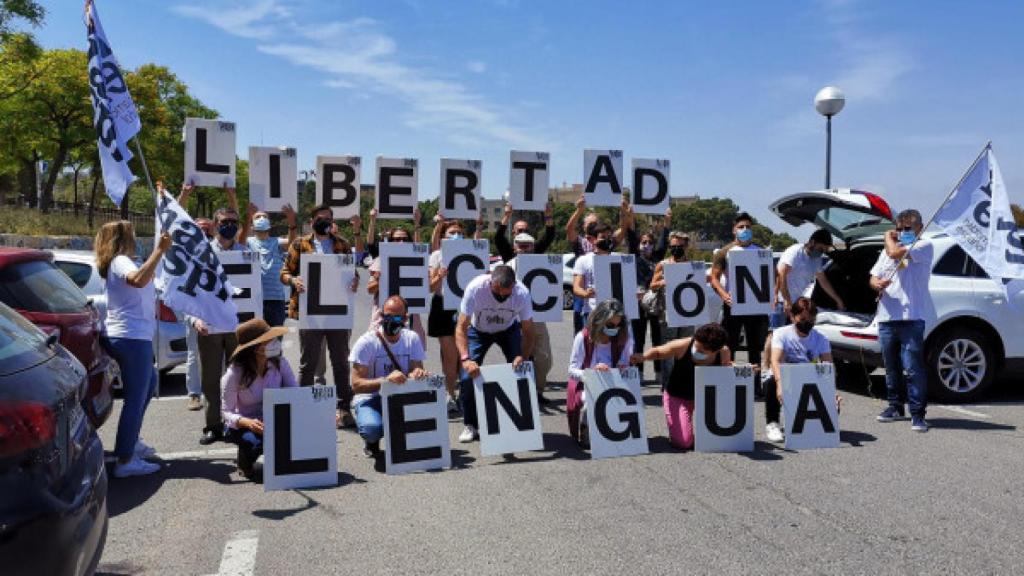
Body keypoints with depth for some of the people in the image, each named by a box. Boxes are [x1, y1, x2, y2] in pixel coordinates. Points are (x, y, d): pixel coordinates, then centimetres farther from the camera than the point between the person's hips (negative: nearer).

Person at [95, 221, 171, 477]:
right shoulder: (121, 262, -12)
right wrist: (160, 249, -35)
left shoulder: (119, 263, 20)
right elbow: (138, 280, -35)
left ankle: (131, 441, 36)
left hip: (123, 337, 11)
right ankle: (125, 461, -7)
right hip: (133, 338, -11)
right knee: (136, 398, -9)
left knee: (149, 384, 28)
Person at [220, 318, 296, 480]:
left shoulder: (280, 363, -9)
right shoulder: (234, 374, -20)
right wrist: (247, 422, -37)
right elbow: (226, 412, -16)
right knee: (258, 441, -36)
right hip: (241, 425, -3)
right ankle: (245, 461, 3)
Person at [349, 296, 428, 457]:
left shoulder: (412, 339, 0)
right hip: (370, 399, -3)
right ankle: (371, 441, 5)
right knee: (372, 428, -37)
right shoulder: (366, 342, -13)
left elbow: (416, 369, 1)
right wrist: (386, 380, -35)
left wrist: (419, 374, -26)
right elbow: (356, 385, -17)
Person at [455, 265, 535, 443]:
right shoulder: (475, 288, -36)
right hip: (478, 330, -1)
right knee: (468, 375, -14)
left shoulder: (522, 293, -31)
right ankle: (470, 425, 3)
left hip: (509, 330, 1)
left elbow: (528, 332, -22)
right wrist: (465, 359, -49)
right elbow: (461, 327, -35)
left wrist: (523, 357, -40)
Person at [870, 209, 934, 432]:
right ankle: (895, 406, 26)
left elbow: (896, 253, -18)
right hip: (886, 316, 6)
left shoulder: (924, 246, -1)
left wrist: (889, 239, 3)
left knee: (913, 367, -9)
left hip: (911, 316, -6)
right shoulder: (887, 250, 20)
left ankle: (917, 413, -5)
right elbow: (873, 278, 18)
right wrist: (877, 284, -5)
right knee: (891, 365, 14)